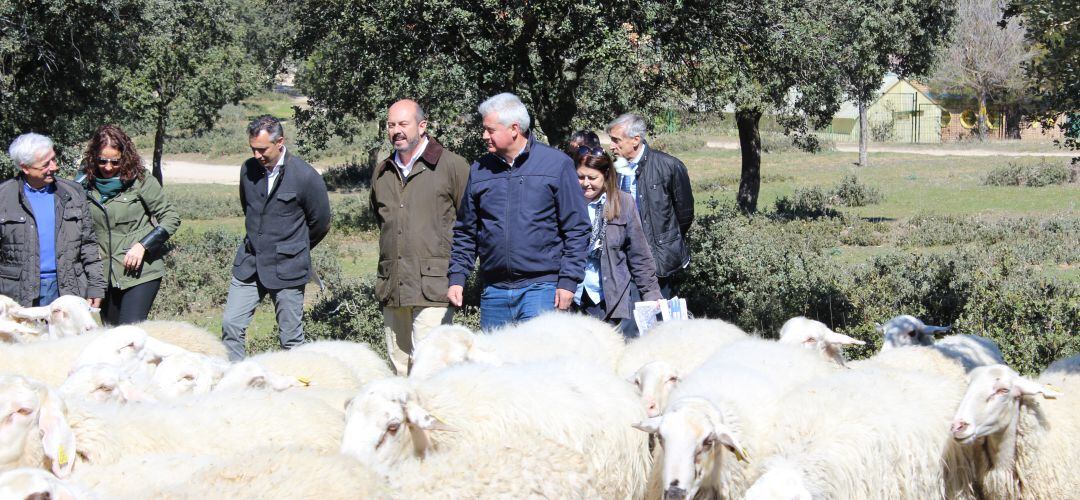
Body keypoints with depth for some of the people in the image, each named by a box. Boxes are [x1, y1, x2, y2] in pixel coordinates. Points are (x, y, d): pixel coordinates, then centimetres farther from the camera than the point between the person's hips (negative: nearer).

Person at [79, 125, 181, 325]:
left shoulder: (141, 182, -6)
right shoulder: (86, 185, 5)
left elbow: (171, 218, -3)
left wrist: (142, 245, -14)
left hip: (140, 273, -5)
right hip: (105, 277, 5)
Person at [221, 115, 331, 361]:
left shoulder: (306, 176, -11)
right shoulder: (248, 169, 3)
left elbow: (320, 223, 2)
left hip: (287, 268, -4)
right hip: (249, 265, 4)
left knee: (291, 337, 1)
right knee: (231, 325, -3)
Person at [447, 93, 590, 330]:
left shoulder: (557, 164, 0)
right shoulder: (479, 170, 11)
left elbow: (576, 228, -1)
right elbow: (465, 231, 17)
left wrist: (568, 281, -7)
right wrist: (457, 277, 7)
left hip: (541, 286, -4)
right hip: (494, 291, 4)